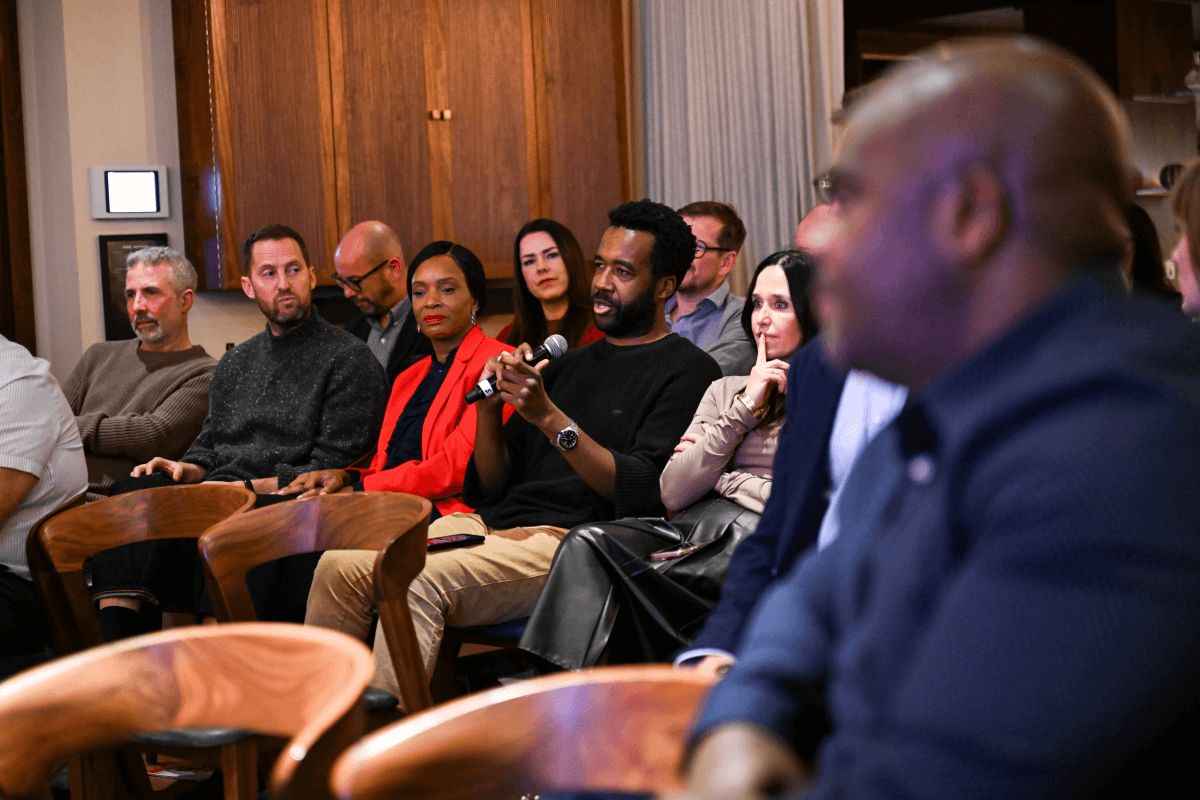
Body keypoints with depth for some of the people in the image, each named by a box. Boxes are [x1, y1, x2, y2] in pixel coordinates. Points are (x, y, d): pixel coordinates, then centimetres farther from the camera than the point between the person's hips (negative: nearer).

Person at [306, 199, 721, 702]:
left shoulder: (688, 372, 2)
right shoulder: (569, 364, 25)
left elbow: (644, 494, -13)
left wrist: (549, 417, -17)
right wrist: (491, 406, 3)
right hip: (493, 526, 8)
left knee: (419, 583, -31)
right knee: (338, 569, -11)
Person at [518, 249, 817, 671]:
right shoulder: (726, 390, 24)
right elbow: (673, 494, 10)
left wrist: (721, 478, 5)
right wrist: (742, 410, 3)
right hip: (695, 530, 6)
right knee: (589, 542, -26)